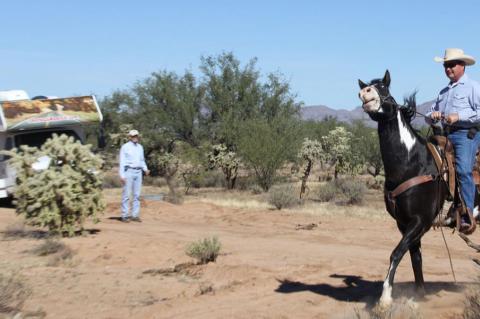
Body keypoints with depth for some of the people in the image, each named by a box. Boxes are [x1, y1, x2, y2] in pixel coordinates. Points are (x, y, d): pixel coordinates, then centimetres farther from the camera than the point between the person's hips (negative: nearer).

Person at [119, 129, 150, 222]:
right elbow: (122, 162, -5)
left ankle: (135, 215, 8)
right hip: (129, 172, -5)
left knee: (137, 195, 5)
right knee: (126, 194, -5)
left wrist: (145, 169, 3)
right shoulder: (125, 147, -3)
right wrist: (122, 175, -11)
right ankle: (125, 216, -1)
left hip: (138, 172, 5)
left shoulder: (140, 147, 14)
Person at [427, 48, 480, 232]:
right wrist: (433, 115, 3)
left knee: (463, 170, -23)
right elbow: (429, 117, 27)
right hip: (446, 135, 7)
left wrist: (458, 116, -17)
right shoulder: (444, 91, 25)